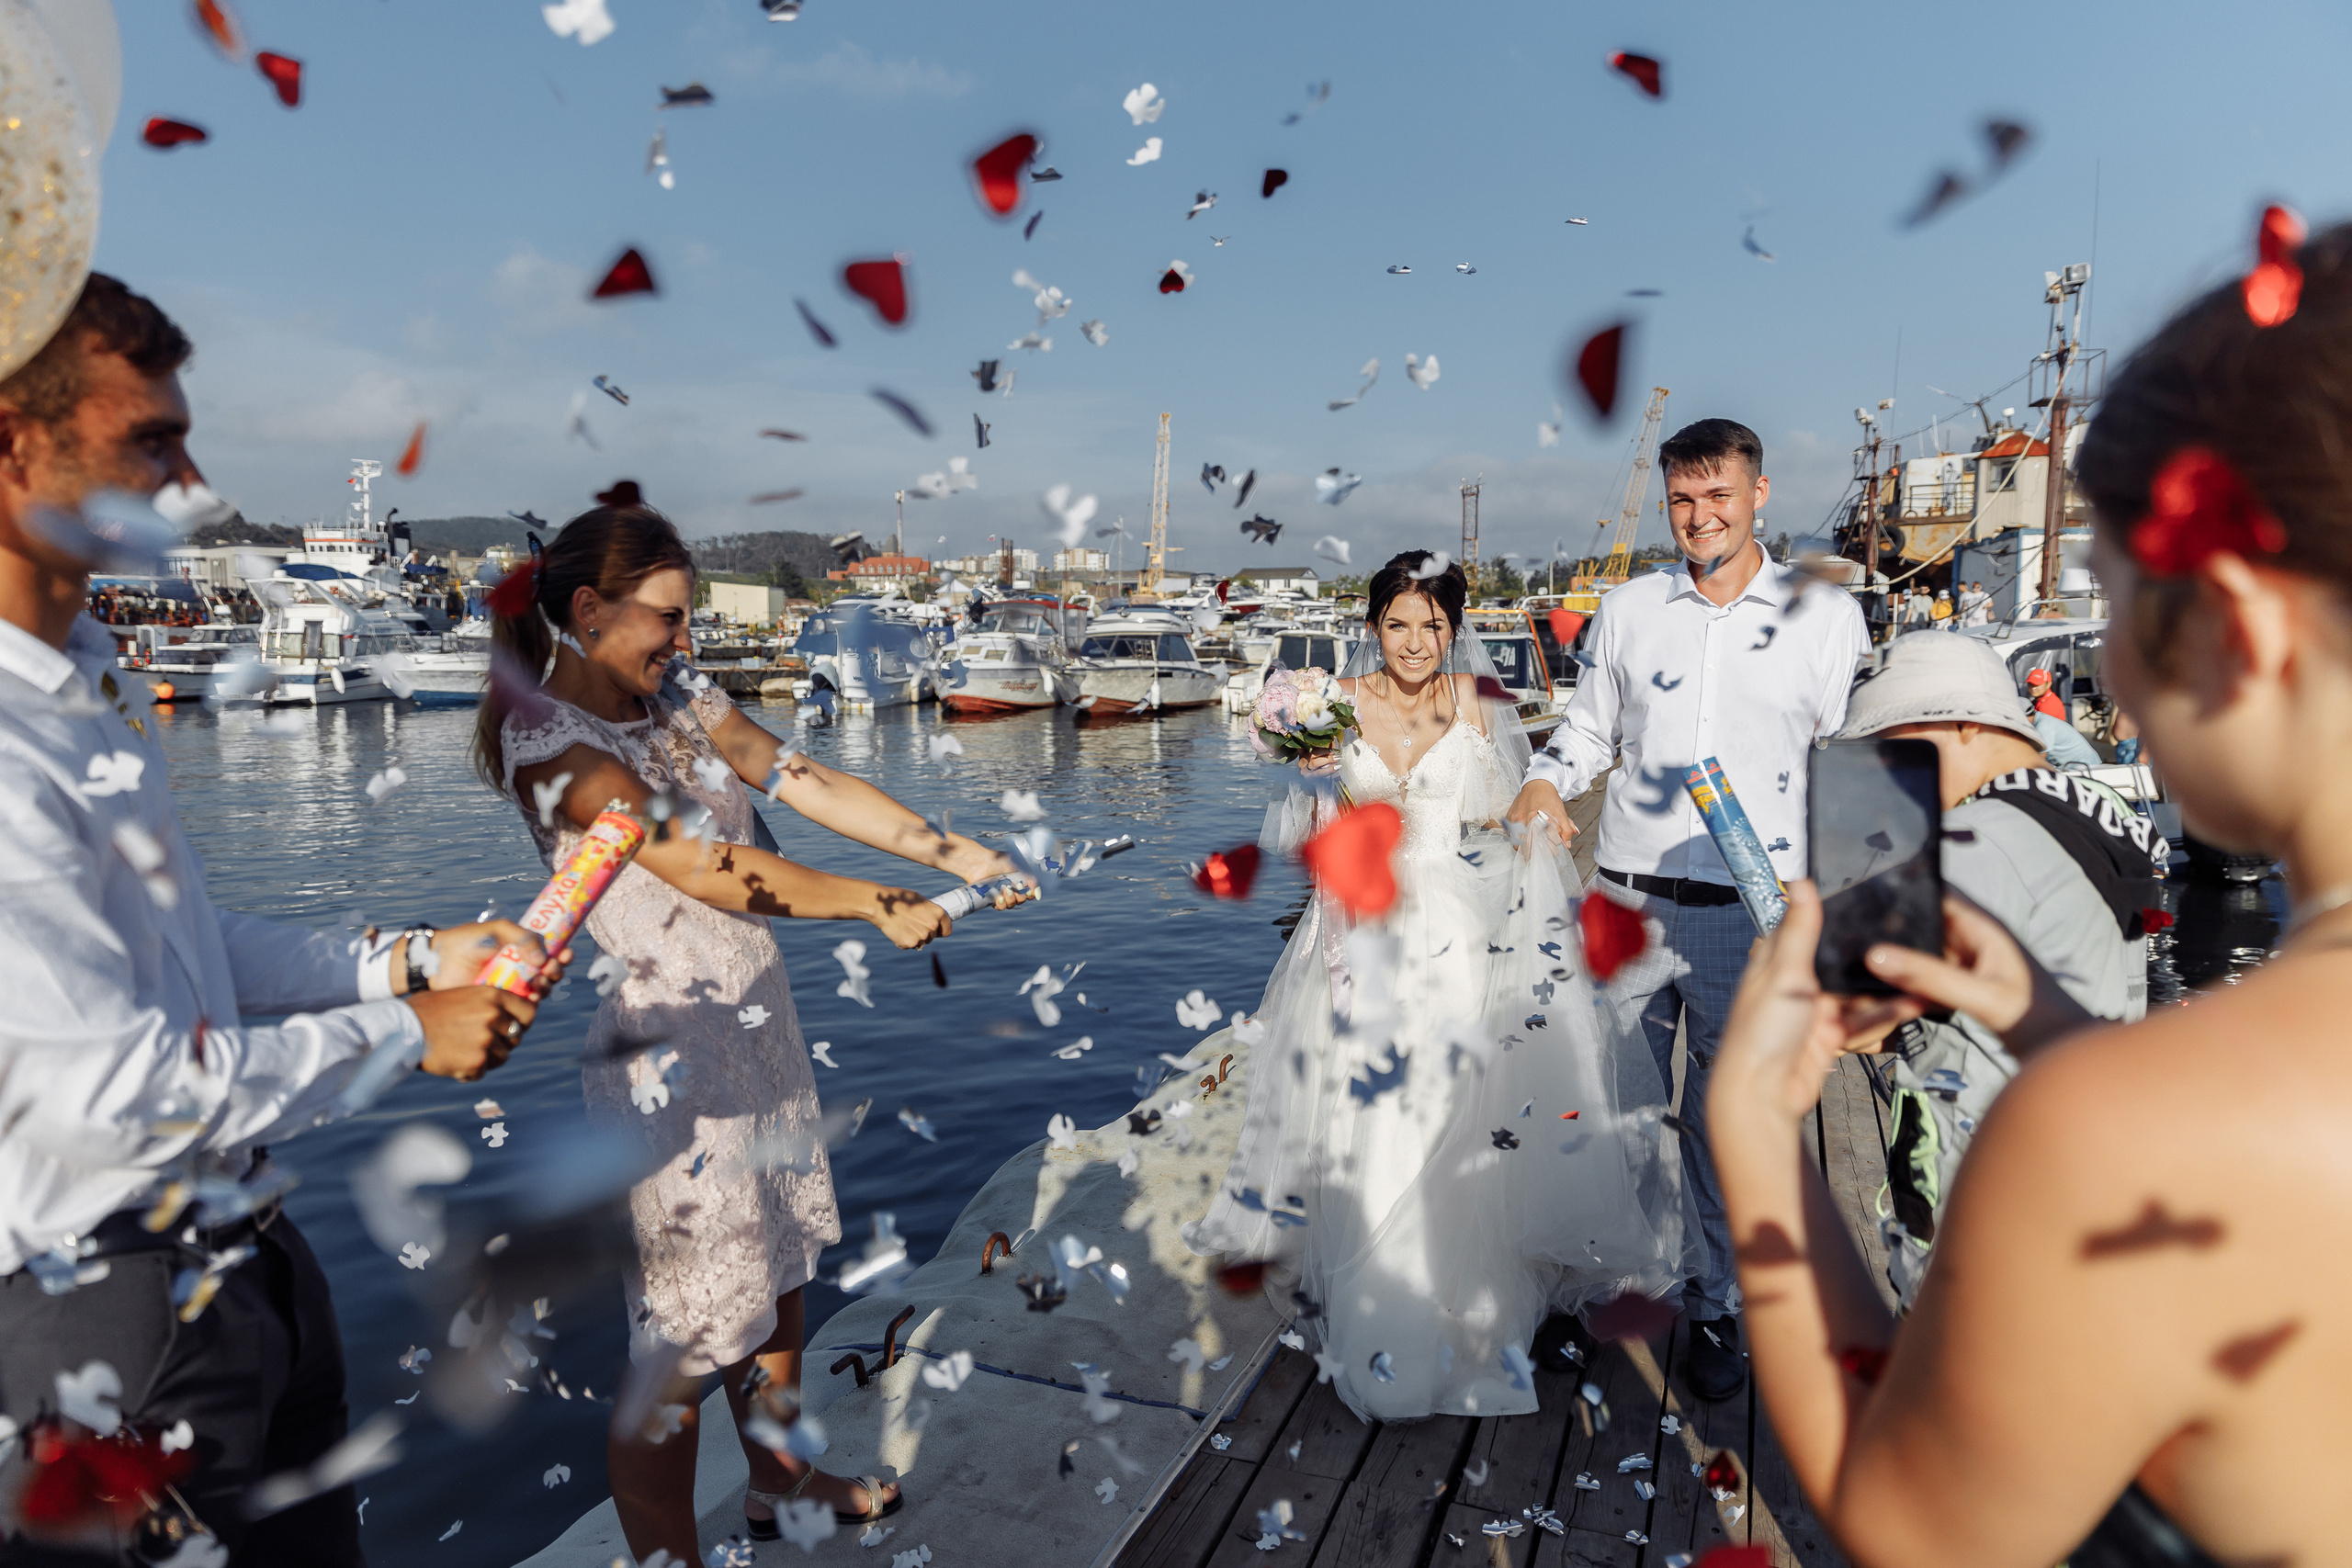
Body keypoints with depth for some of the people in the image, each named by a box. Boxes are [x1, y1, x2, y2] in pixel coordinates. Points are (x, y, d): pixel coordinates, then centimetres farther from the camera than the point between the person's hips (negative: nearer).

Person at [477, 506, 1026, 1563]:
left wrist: (956, 853, -9)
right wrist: (880, 908, -20)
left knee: (779, 1273, 22)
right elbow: (709, 870, -24)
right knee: (687, 1328, 3)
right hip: (672, 1058, -8)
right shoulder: (547, 740, -17)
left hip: (758, 1027, 8)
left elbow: (812, 786, 0)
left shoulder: (679, 699, 6)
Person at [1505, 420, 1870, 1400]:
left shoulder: (1824, 616, 4)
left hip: (1750, 915, -2)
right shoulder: (1627, 610, 8)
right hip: (1626, 902, 2)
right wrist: (1544, 782, -3)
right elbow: (1588, 727, 17)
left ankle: (1718, 1309, 28)